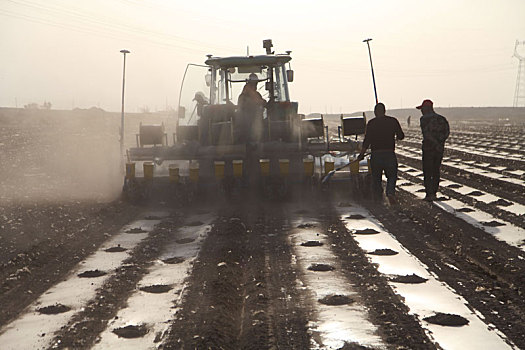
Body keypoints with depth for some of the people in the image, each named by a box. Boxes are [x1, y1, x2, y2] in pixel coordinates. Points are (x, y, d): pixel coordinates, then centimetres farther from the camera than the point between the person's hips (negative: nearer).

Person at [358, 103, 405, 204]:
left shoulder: (371, 123, -3)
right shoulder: (393, 121, 1)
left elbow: (367, 141, -7)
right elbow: (401, 136, 8)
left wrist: (361, 154, 3)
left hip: (376, 155, 0)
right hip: (390, 154, 0)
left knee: (376, 179, 14)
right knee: (392, 176, 14)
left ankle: (378, 200, 17)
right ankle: (390, 192, -12)